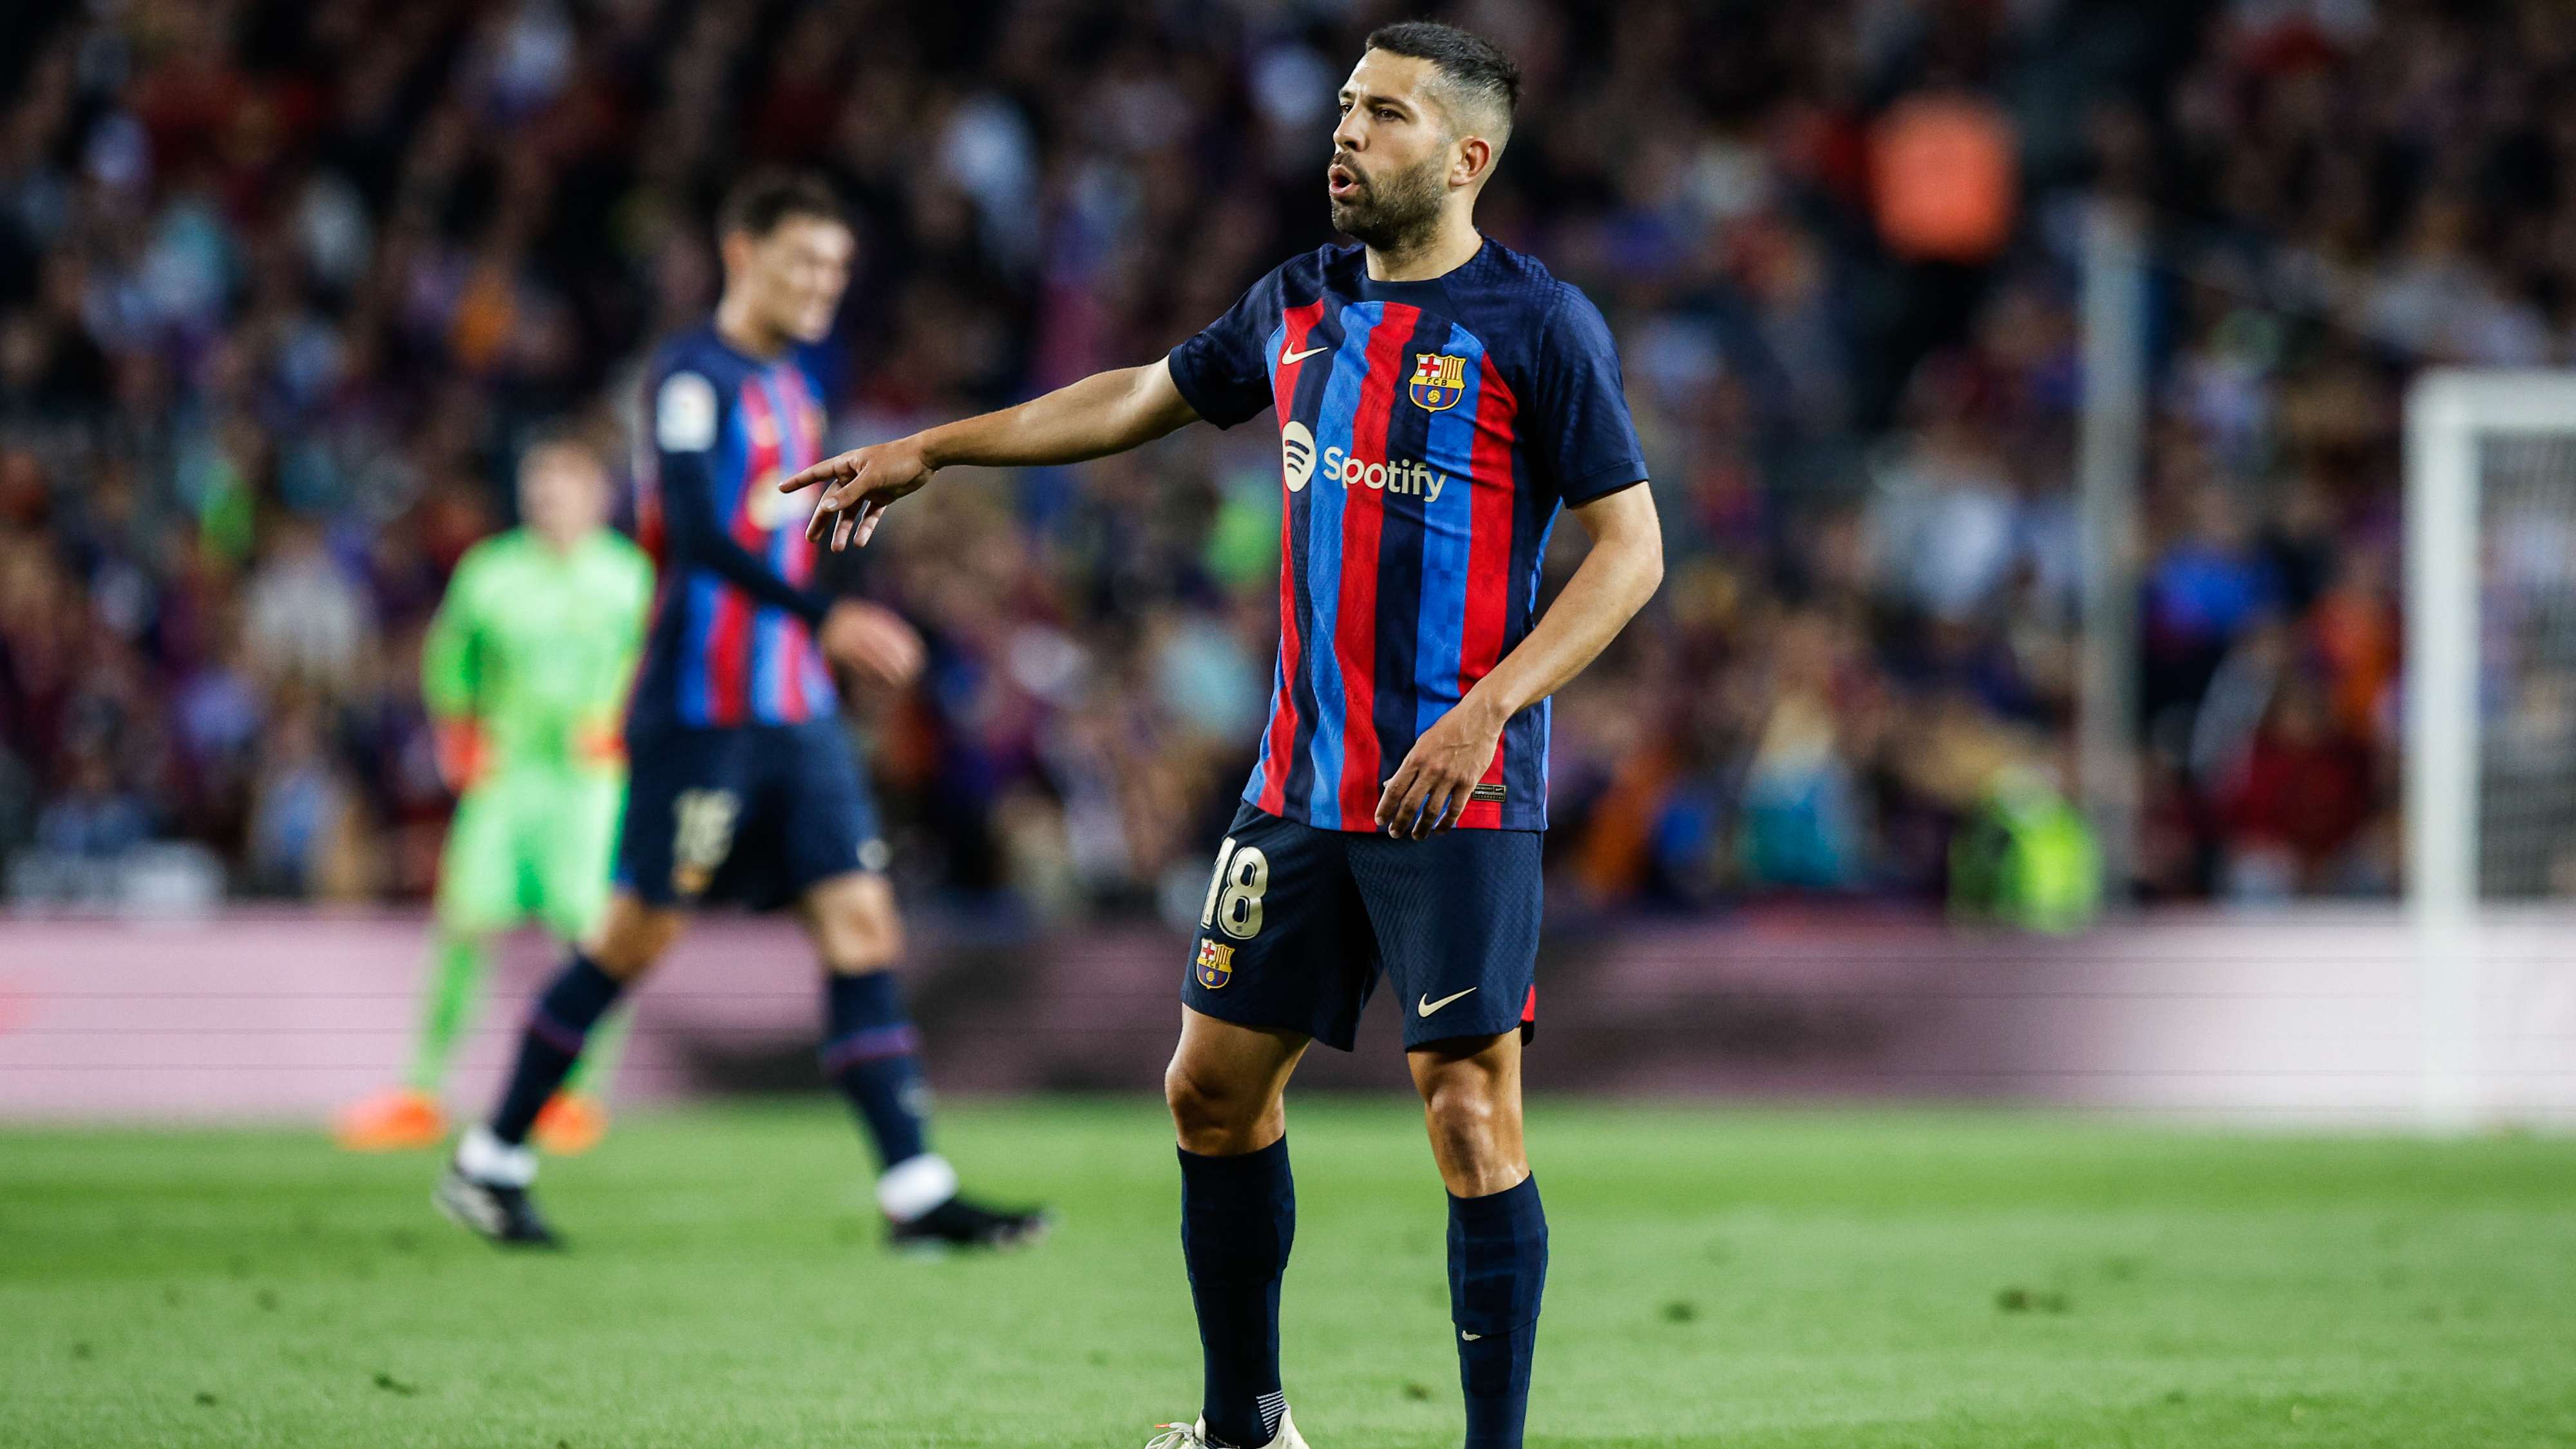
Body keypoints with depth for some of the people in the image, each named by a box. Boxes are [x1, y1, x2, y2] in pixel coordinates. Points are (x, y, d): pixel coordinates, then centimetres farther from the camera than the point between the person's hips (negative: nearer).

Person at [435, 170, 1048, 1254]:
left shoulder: (789, 388, 17)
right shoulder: (691, 375, -10)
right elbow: (695, 534, -22)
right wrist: (826, 620, -29)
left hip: (796, 709, 8)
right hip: (701, 708, -8)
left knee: (860, 923, -3)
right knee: (642, 933, -2)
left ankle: (916, 1194, -8)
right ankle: (490, 1162, 12)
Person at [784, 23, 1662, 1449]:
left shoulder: (1538, 325, -8)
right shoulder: (1300, 305, 11)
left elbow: (1630, 545, -9)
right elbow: (1144, 397, 27)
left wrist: (1487, 708, -19)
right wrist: (930, 449, 28)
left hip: (1458, 790, -7)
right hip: (1300, 782, 7)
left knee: (1468, 1118, -10)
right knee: (1214, 1090, 10)